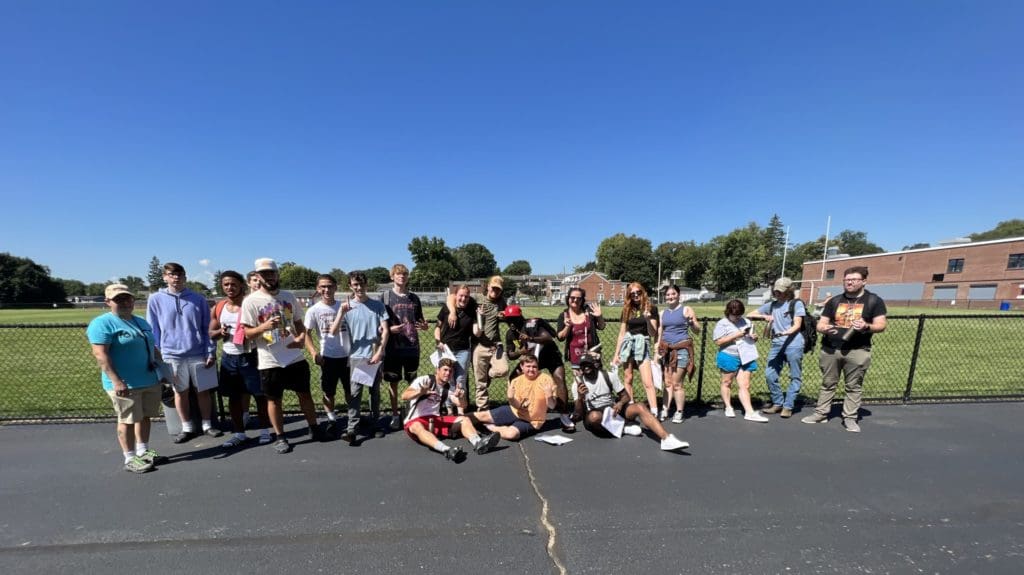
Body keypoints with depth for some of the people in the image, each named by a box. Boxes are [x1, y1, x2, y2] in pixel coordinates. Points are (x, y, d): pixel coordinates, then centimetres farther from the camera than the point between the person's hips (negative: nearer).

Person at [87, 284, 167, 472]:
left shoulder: (141, 322, 13)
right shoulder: (102, 323, -10)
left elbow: (153, 349, 20)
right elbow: (100, 354, -18)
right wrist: (116, 381, -24)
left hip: (151, 381, 7)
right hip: (125, 384, -7)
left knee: (145, 417, 15)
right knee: (128, 420, 2)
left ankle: (143, 451, 28)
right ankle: (130, 459, 14)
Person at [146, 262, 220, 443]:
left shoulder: (198, 299, -1)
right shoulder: (156, 300, -1)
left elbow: (207, 328, 2)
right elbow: (153, 330, 4)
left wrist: (211, 352, -3)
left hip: (199, 354, 0)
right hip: (172, 356, 0)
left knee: (203, 392, 8)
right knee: (180, 393, 12)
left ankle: (207, 425, 22)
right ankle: (187, 428, 26)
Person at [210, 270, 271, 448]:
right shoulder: (218, 308, 5)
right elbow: (211, 334, 13)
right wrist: (220, 332, -12)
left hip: (250, 356, -5)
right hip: (228, 358, 5)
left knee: (259, 394, 3)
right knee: (233, 397, 12)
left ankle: (265, 430, 17)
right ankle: (239, 433, 26)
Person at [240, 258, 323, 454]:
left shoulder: (288, 296, 5)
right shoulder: (251, 301, -7)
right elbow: (247, 333, -7)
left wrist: (302, 336, -10)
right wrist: (264, 327, -28)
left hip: (296, 357, 3)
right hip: (270, 361, -3)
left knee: (305, 394, 13)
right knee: (274, 399, 11)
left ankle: (314, 428, 28)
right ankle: (280, 437, 26)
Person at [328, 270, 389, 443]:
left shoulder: (378, 305, 2)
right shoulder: (347, 308, 2)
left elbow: (385, 331, -2)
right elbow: (333, 331, -5)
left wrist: (379, 352, -10)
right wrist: (341, 312, -18)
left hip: (375, 356, 1)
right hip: (356, 356, 0)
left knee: (375, 392, 11)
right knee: (355, 393, -4)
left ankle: (375, 425, 23)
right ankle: (352, 429, -2)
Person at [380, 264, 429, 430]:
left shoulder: (414, 298, 9)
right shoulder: (385, 296, -1)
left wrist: (424, 326, -6)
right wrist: (389, 329, -18)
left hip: (412, 346, 2)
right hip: (392, 347, -2)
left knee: (413, 382, 9)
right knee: (393, 382, 9)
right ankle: (395, 414, 23)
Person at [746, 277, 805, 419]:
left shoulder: (796, 303, 3)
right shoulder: (772, 305, 16)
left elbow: (797, 325, -7)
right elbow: (749, 315, 17)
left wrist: (784, 333, -25)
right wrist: (764, 316, -1)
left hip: (793, 345, -4)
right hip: (776, 345, 5)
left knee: (795, 377, 3)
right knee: (770, 375, 1)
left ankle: (788, 406, 12)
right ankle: (778, 403, 16)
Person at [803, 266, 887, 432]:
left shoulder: (874, 301, 4)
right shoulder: (834, 301, 11)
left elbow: (881, 325, -1)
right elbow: (820, 324, 10)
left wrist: (867, 327, -22)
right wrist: (824, 329, -13)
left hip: (857, 351, -2)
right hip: (830, 349, 3)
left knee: (854, 386, 4)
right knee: (827, 384, 9)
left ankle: (850, 418, 13)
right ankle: (821, 413, 15)